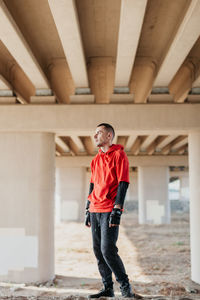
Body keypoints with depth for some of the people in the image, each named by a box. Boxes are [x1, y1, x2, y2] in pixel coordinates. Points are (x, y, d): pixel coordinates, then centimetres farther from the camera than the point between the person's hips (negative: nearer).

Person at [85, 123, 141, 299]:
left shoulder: (119, 154, -3)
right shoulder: (96, 159, 19)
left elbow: (123, 183, -11)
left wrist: (117, 210, -18)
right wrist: (88, 210, 18)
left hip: (109, 211, -7)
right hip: (95, 211, 7)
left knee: (108, 250, -13)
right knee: (98, 251, 6)